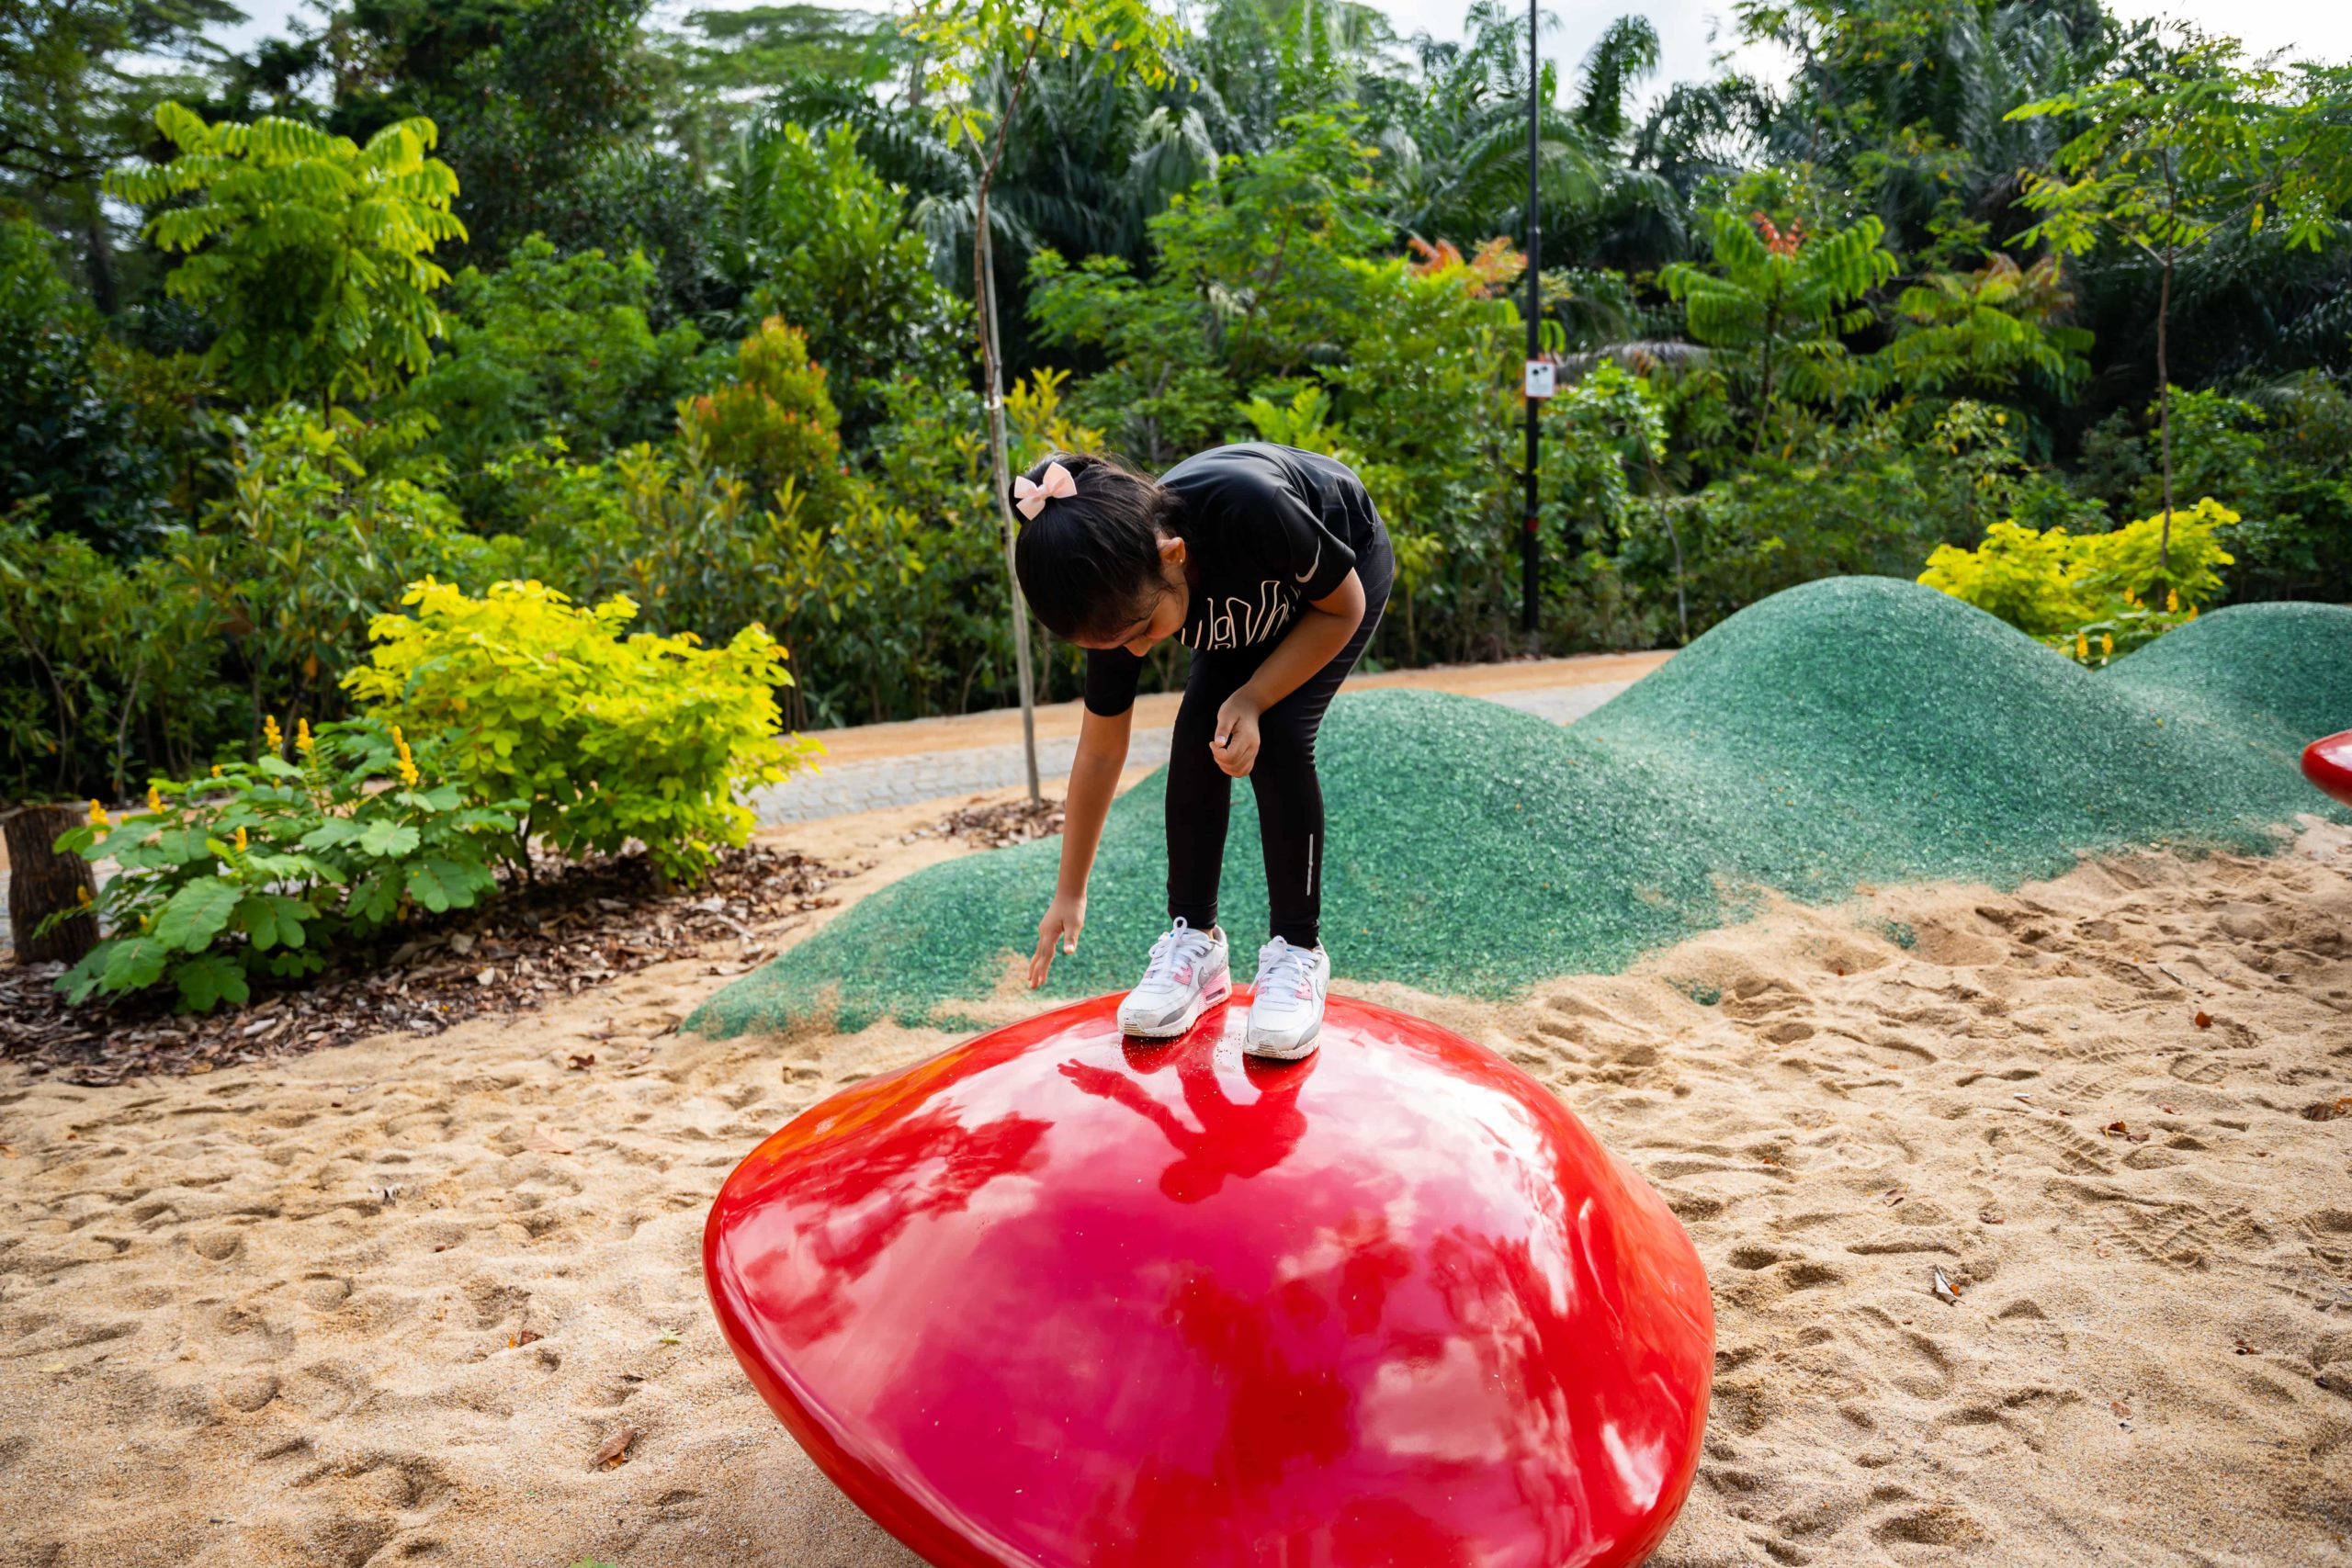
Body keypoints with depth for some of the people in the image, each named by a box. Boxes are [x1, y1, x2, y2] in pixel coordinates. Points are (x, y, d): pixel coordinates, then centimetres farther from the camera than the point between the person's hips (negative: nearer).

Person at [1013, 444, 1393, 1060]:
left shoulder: (1247, 509, -44)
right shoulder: (1120, 593, -27)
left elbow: (1342, 607, -23)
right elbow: (1100, 752, -14)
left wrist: (1253, 699, -32)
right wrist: (1070, 893, -8)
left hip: (1348, 565, -4)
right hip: (1248, 600, 4)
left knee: (1277, 739, -22)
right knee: (1197, 734, -15)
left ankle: (1298, 951, -9)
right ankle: (1194, 940, -1)